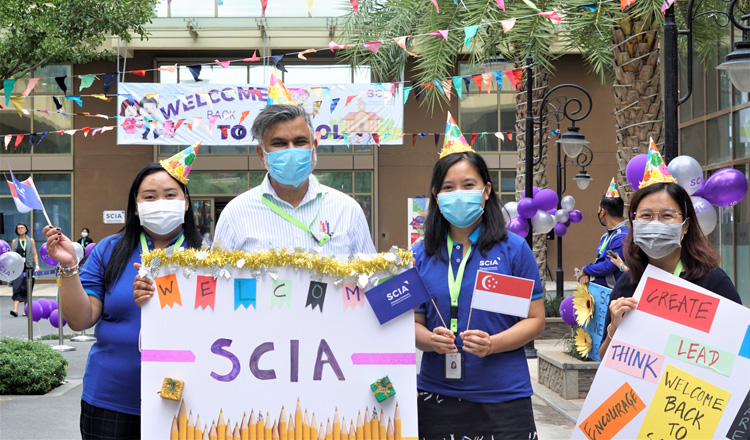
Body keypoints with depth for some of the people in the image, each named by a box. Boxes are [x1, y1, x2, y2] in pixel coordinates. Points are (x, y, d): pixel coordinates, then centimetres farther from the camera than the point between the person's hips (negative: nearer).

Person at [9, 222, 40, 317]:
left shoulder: (31, 241, 10)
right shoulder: (14, 242, 11)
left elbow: (35, 254, 8)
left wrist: (37, 265, -3)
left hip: (28, 268, 0)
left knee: (27, 289, 3)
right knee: (17, 288, -11)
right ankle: (15, 310, -19)